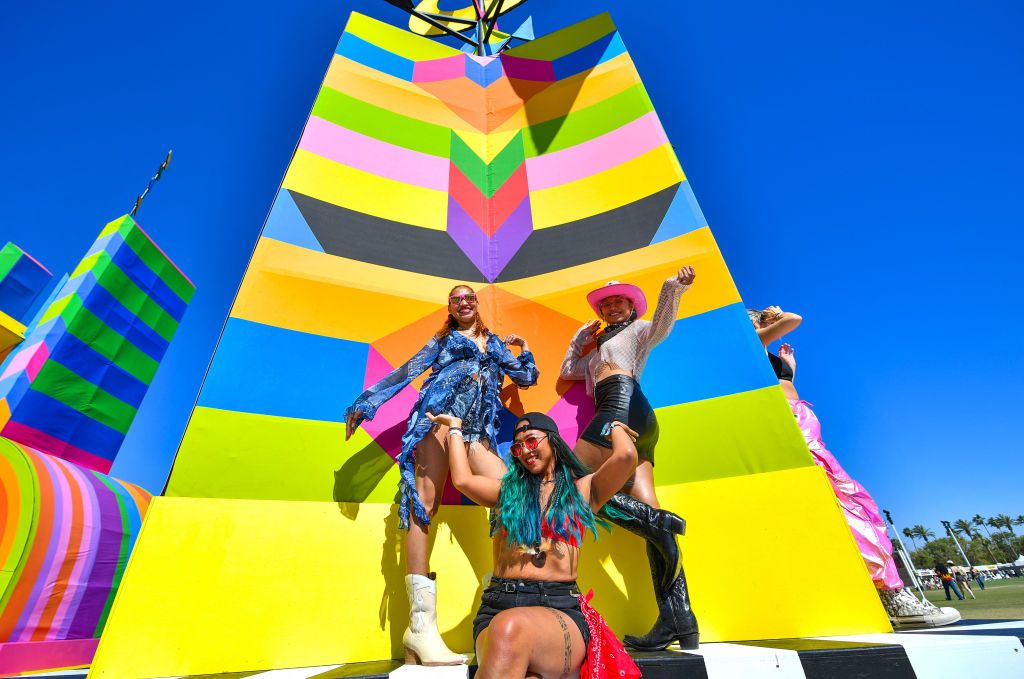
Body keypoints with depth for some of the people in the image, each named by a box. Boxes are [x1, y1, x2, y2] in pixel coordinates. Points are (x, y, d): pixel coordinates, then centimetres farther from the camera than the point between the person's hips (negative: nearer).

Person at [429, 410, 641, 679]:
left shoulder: (582, 489, 11)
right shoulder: (509, 489, 19)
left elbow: (626, 456, -4)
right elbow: (463, 479, 8)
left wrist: (615, 428, 19)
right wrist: (456, 428, 23)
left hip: (561, 607, -1)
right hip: (498, 606, 2)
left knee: (510, 629, -37)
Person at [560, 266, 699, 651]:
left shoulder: (638, 329, 17)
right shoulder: (599, 348, 37)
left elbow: (661, 326, -6)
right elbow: (567, 371, 36)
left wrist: (674, 288, -24)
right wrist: (583, 335, 35)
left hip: (623, 404, -7)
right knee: (648, 515, -4)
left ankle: (656, 520, -20)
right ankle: (679, 620, -6)